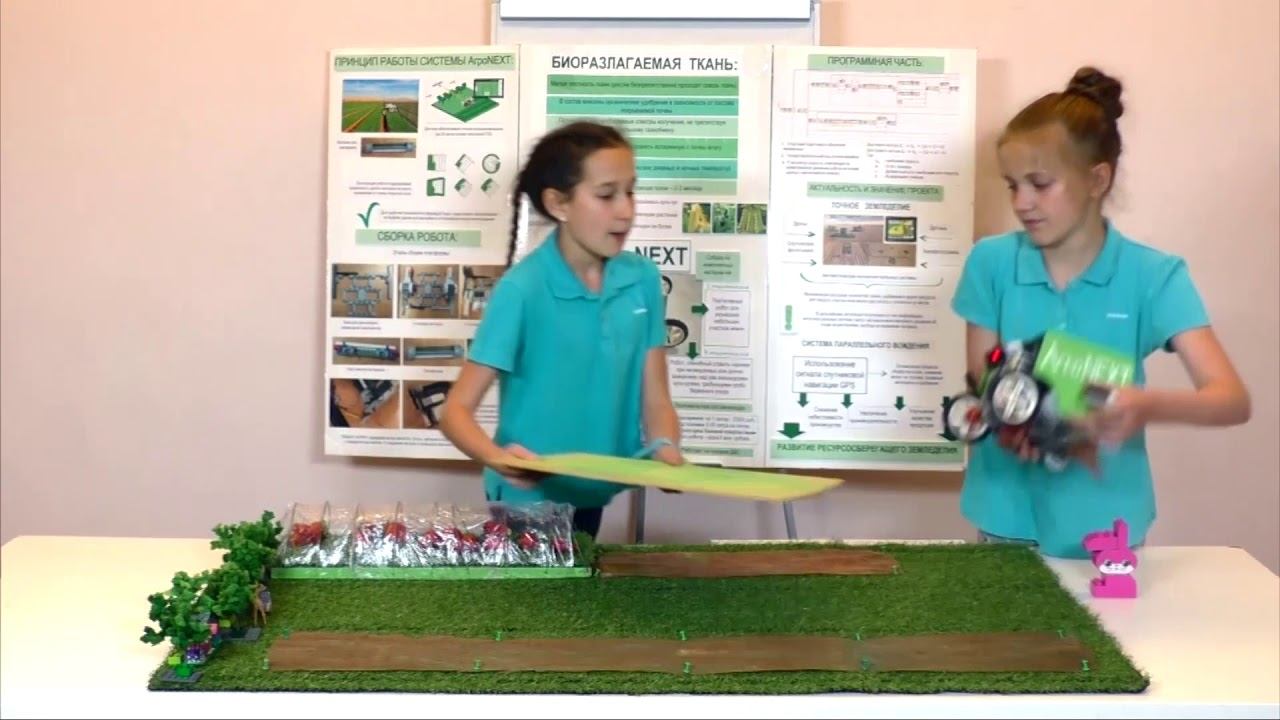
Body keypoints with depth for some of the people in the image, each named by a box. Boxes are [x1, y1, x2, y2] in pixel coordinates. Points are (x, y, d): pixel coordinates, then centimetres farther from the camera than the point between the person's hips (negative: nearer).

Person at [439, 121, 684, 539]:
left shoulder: (642, 279, -3)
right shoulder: (523, 289, -18)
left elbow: (655, 399, 1)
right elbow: (457, 410, -16)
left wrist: (665, 450, -20)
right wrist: (497, 458, -35)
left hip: (594, 496, 5)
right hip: (529, 500, -5)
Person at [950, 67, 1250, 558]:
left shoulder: (1153, 276, -9)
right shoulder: (991, 262, -5)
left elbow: (1232, 400, -16)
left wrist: (1148, 406, -37)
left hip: (1104, 523, -1)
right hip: (1009, 515, 1)